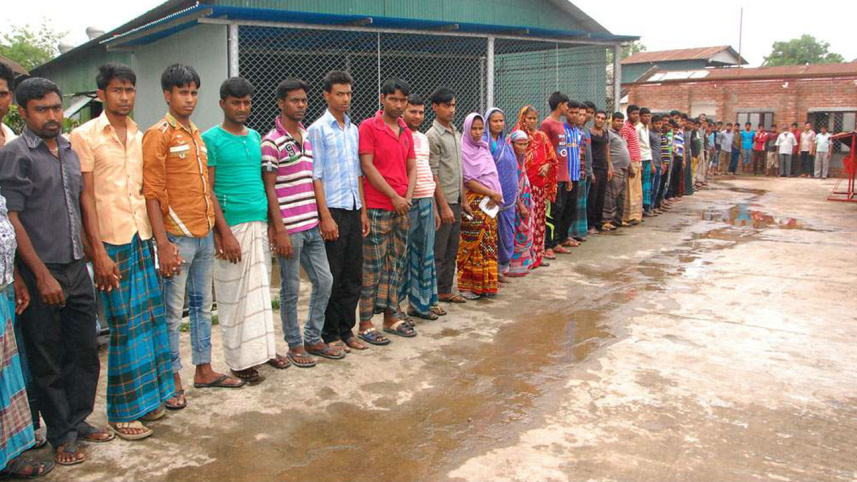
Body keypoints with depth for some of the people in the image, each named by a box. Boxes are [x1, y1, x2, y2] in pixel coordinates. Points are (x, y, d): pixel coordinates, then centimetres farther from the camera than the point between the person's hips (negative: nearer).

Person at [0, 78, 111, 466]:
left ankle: (78, 421, 29)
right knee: (48, 360, 6)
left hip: (77, 269, 6)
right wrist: (42, 275, -15)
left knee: (85, 350, 13)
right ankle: (61, 435, 20)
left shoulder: (69, 151, 11)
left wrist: (89, 256, 14)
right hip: (41, 273, -6)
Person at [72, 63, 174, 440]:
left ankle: (146, 397, 23)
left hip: (143, 239, 5)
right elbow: (85, 197, -8)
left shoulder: (140, 137, 12)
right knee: (125, 326, -1)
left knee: (149, 319, 9)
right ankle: (123, 412, 12)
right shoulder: (85, 136, -4)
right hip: (111, 242, -5)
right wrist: (98, 251, -13)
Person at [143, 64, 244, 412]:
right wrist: (163, 244, -18)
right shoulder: (159, 135, -8)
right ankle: (173, 380, 11)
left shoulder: (198, 135, 15)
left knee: (202, 304, 15)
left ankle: (204, 369, 26)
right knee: (172, 312, 1)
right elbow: (152, 194, -13)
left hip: (205, 235, 8)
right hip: (178, 238, -8)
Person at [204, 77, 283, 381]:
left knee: (261, 289, 12)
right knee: (234, 294, 1)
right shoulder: (211, 139, -5)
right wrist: (225, 233, -16)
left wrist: (271, 221, 11)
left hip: (260, 224, 6)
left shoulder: (255, 137, 14)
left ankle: (263, 348, 23)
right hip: (232, 226, -6)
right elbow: (207, 190, -9)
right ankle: (239, 360, 10)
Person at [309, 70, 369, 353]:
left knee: (353, 275, 10)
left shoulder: (353, 129, 13)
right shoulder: (318, 130, -6)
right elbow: (316, 176, -10)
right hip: (332, 210, -6)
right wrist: (325, 217, -15)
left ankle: (346, 330, 22)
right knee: (331, 278, 1)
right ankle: (330, 335, 13)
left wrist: (363, 210, 12)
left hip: (353, 210, 6)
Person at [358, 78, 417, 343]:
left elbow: (412, 167, 14)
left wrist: (408, 197, -3)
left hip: (401, 208, 7)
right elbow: (367, 166, -12)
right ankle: (365, 323, 5)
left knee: (396, 263, 12)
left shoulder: (406, 132, 15)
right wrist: (395, 197, -13)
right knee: (373, 266, -3)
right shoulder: (368, 127, -6)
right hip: (377, 207, -7)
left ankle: (390, 316, 22)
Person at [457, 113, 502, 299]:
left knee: (488, 244, 7)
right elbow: (467, 181, -11)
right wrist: (492, 193, -11)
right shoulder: (463, 150, -6)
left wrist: (494, 196, -2)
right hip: (473, 203, -7)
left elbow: (493, 176, 14)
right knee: (472, 244, -5)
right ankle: (467, 285, 3)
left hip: (490, 204, 7)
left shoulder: (484, 148, 16)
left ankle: (486, 284, 15)